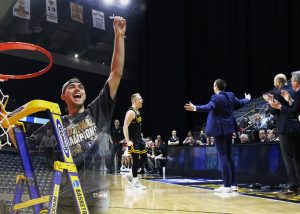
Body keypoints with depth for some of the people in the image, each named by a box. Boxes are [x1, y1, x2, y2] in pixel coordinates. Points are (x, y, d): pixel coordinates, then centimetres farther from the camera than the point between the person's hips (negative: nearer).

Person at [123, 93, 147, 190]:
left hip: (139, 139, 10)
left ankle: (131, 174, 21)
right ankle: (135, 181, 4)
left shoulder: (137, 112, 14)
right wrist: (128, 141, -26)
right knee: (136, 160, -5)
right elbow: (125, 127, -21)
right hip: (133, 140, -10)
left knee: (144, 158, 11)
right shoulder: (130, 112, -16)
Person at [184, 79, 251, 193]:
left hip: (219, 129, -8)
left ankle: (227, 185, -6)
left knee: (222, 157, -5)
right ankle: (233, 184, 17)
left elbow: (209, 107, -31)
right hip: (229, 129, 8)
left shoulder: (216, 97, -13)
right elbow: (240, 103, 23)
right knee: (228, 156, 14)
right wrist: (247, 99, 44)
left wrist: (195, 108, -41)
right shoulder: (230, 95, 8)